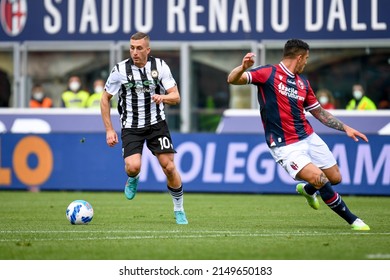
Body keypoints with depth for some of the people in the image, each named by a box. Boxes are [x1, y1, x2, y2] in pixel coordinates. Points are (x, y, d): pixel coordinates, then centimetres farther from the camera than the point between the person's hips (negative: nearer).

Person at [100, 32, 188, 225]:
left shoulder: (160, 66, -5)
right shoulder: (120, 70, -8)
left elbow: (176, 97, -3)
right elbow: (105, 99, 3)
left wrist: (162, 97, -27)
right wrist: (109, 130, -2)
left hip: (156, 123, 1)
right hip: (131, 127, -1)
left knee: (169, 167, -7)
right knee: (133, 166, -22)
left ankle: (179, 210, 14)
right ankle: (133, 179, 18)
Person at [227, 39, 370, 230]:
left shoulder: (303, 82, 13)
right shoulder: (268, 73, -7)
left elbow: (319, 112, 22)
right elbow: (232, 79, -15)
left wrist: (345, 127, 14)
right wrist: (243, 68, -38)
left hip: (309, 138, 7)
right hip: (285, 147, -7)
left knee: (335, 178, 9)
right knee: (319, 178, -20)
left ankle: (307, 190, 43)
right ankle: (353, 221, -5)